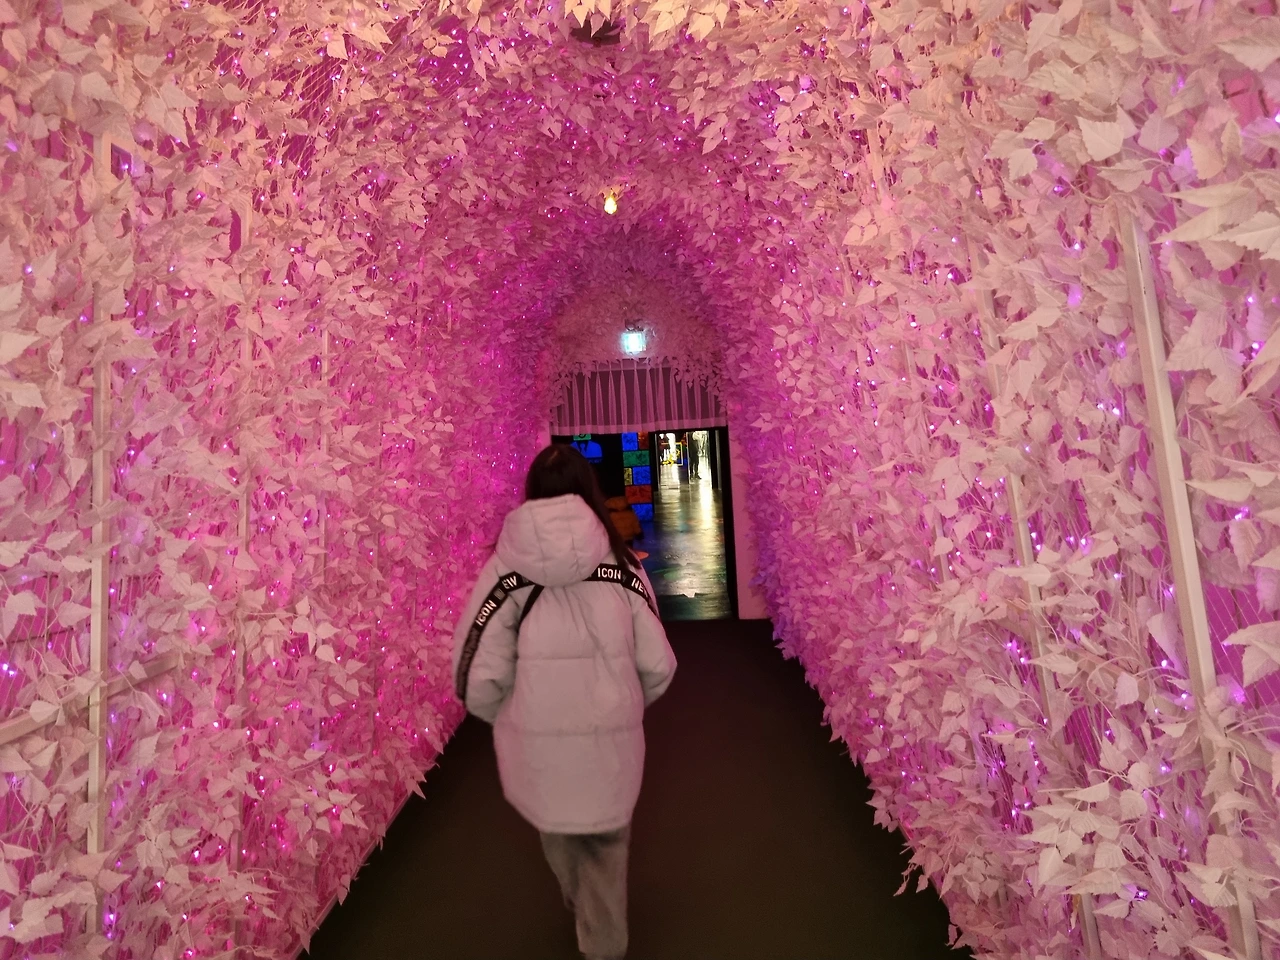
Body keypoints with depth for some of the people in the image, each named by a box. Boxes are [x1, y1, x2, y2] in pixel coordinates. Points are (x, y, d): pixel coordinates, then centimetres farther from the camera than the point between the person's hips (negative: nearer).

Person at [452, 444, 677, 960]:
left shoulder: (506, 567, -13)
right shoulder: (622, 563, -9)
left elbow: (479, 676, -13)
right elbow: (658, 665, -5)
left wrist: (509, 719, 8)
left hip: (538, 744, 1)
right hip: (611, 741, -1)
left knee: (559, 834, 30)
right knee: (605, 845, 24)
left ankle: (580, 904, 57)